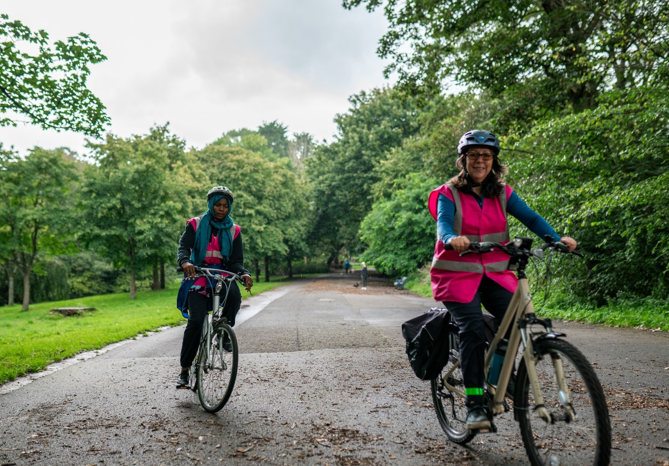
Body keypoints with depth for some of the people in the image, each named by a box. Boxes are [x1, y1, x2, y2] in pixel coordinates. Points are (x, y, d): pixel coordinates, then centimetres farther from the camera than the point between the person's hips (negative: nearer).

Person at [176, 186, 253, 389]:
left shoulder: (233, 230, 9)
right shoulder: (196, 225, 5)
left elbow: (236, 260, 4)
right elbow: (183, 247, -9)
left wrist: (244, 274, -19)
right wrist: (185, 262, -33)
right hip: (198, 275, -1)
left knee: (234, 294, -34)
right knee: (196, 320, -17)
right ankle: (184, 370, -5)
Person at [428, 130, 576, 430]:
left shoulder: (502, 194, 8)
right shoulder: (449, 194, -3)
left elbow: (530, 217, -4)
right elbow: (443, 222, -20)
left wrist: (557, 238, -22)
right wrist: (453, 238, -44)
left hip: (495, 273, 3)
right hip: (457, 274, -3)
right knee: (473, 329, -20)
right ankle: (474, 403, -10)